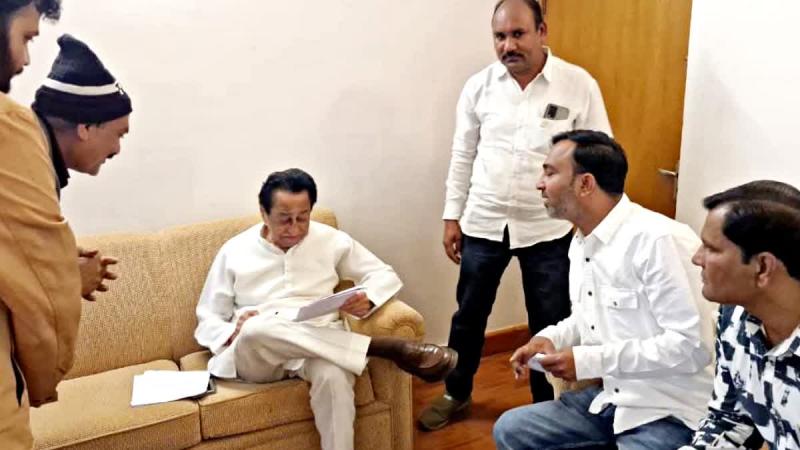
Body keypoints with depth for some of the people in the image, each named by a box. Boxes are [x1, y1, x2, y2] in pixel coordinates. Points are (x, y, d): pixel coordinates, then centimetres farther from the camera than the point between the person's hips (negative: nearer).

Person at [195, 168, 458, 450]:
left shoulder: (330, 240, 8)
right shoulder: (234, 251, 6)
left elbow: (385, 274, 14)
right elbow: (207, 320, 10)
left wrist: (368, 298, -10)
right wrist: (234, 331, -13)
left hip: (321, 344, 0)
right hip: (254, 356, 0)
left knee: (334, 376, -38)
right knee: (257, 330, -38)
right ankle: (385, 347, -30)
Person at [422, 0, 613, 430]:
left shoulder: (579, 85, -8)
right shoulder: (479, 86, -1)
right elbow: (463, 156, 6)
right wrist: (452, 216, 4)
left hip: (549, 229, -2)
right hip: (483, 223, 2)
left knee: (550, 324, 11)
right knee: (469, 314, 16)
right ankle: (456, 393, 38)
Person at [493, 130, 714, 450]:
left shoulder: (659, 240, -22)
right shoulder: (581, 243, 8)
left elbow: (693, 346, -25)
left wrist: (589, 361, -24)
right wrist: (551, 338, -1)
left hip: (669, 412, -8)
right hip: (611, 398, 9)